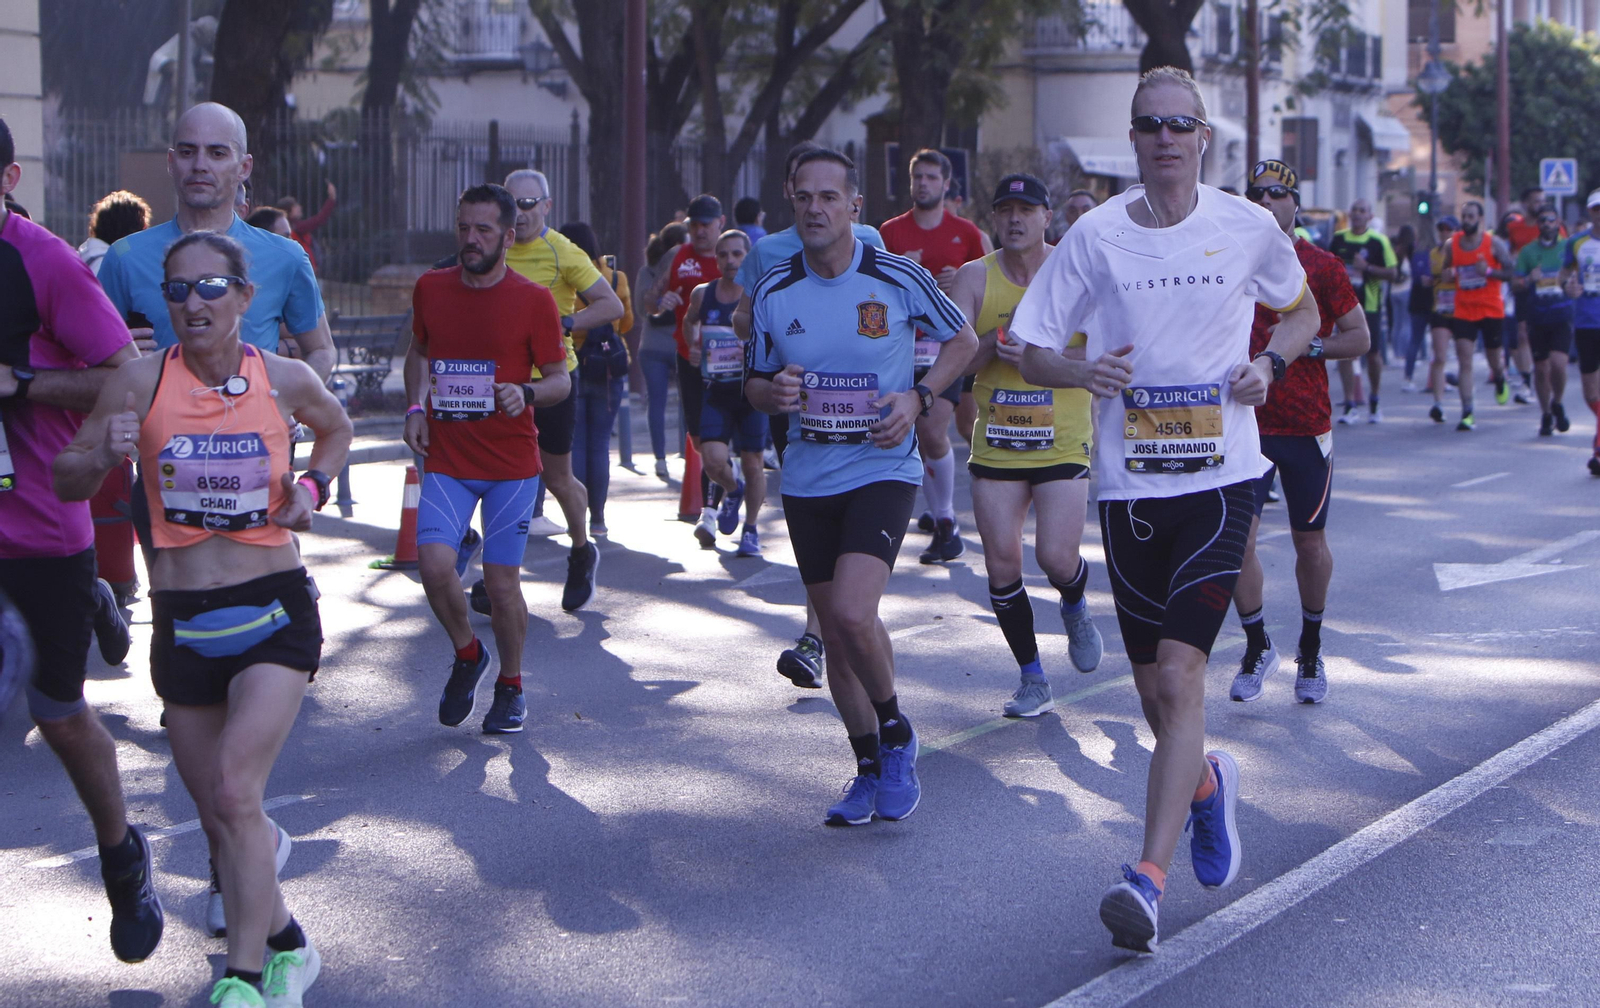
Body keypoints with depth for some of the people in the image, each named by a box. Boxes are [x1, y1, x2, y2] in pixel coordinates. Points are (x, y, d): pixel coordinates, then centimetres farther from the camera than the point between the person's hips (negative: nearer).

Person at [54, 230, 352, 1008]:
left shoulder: (285, 380, -2)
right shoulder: (142, 381, -5)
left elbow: (336, 429, 21)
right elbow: (66, 483, 0)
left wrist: (312, 486, 2)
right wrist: (105, 456, -21)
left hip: (276, 609, -2)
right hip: (182, 621, 2)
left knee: (235, 792, -19)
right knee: (217, 817, 10)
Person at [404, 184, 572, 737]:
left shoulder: (534, 300, -4)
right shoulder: (430, 289, 5)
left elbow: (561, 380, 0)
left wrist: (527, 393, -21)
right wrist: (416, 406, 6)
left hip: (512, 463, -2)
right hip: (446, 459, 2)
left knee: (502, 580, -2)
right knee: (434, 563, -16)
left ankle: (511, 686, 21)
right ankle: (467, 656, 12)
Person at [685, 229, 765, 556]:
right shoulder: (702, 295, 4)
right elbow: (690, 321, 26)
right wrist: (692, 347, 8)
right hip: (717, 390, 2)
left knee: (752, 462, 4)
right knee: (713, 458, -12)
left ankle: (751, 530, 22)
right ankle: (732, 490, 24)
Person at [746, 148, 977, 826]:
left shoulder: (900, 279, -7)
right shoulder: (772, 292, 2)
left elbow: (962, 341, 7)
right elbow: (755, 384, 13)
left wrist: (917, 398, -8)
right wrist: (772, 392, -11)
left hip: (883, 470, -4)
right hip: (807, 480, 4)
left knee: (853, 613, -22)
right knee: (835, 633, 9)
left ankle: (896, 734, 4)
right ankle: (870, 769, 26)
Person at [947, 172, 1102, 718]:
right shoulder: (975, 278, 1)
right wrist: (998, 340, -22)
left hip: (1063, 443, -2)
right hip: (996, 444, 2)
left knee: (1056, 556, -12)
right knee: (1001, 565, 0)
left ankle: (1076, 609, 25)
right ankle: (1033, 679, 15)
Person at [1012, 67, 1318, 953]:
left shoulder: (1249, 228, 0)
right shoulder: (1095, 235, 0)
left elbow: (1301, 310, 18)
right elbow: (1031, 354, 3)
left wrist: (1270, 362, -2)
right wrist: (1081, 371, -19)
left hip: (1220, 475, -2)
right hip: (1128, 482, 2)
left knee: (1179, 676, -15)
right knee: (1155, 690, 8)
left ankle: (1148, 879, -16)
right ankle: (1208, 783, 43)